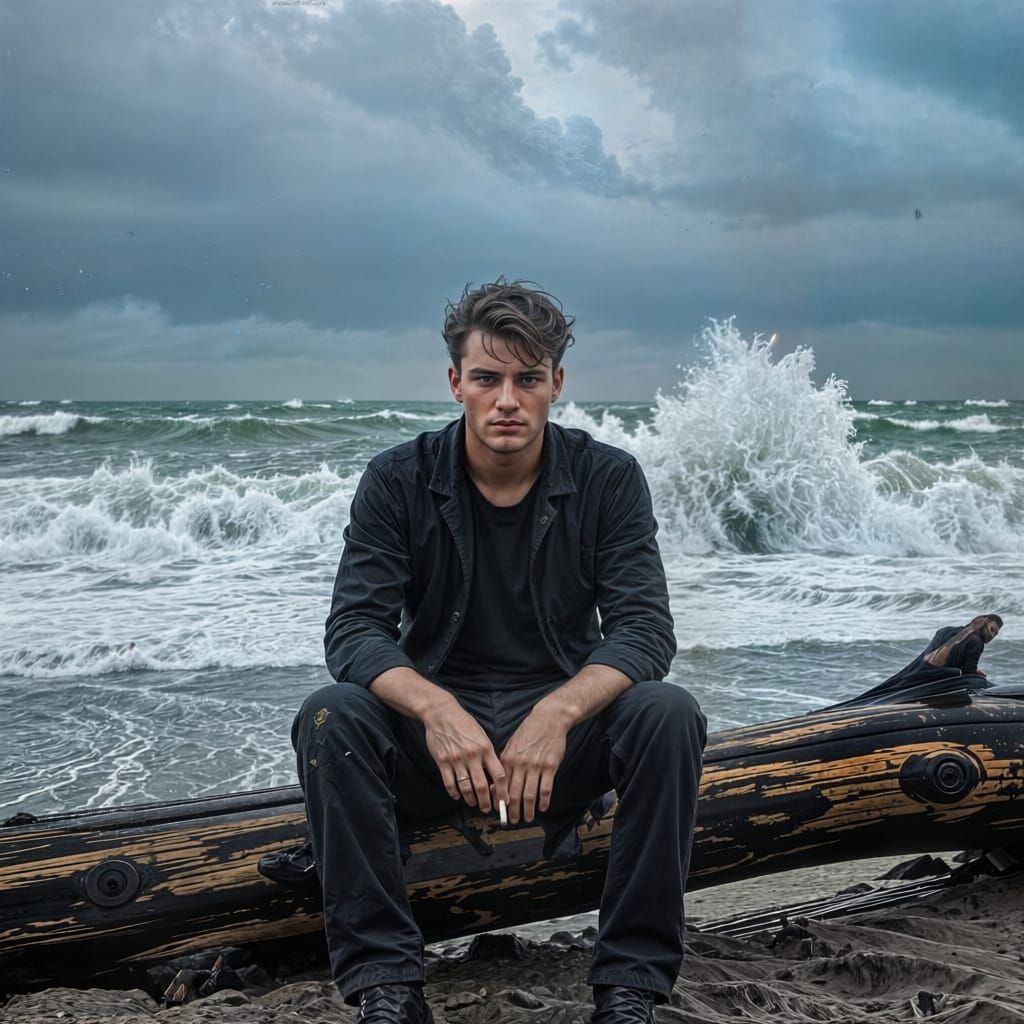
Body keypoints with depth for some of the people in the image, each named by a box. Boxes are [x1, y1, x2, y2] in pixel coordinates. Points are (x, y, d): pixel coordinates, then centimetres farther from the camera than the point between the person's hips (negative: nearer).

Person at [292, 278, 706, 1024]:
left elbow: (645, 629, -14)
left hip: (562, 736, 0)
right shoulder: (398, 481, -5)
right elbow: (355, 628, -13)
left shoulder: (609, 479, -5)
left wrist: (557, 712, -34)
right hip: (434, 737, 0)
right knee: (329, 718, -29)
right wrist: (435, 708, -34)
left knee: (668, 714, -29)